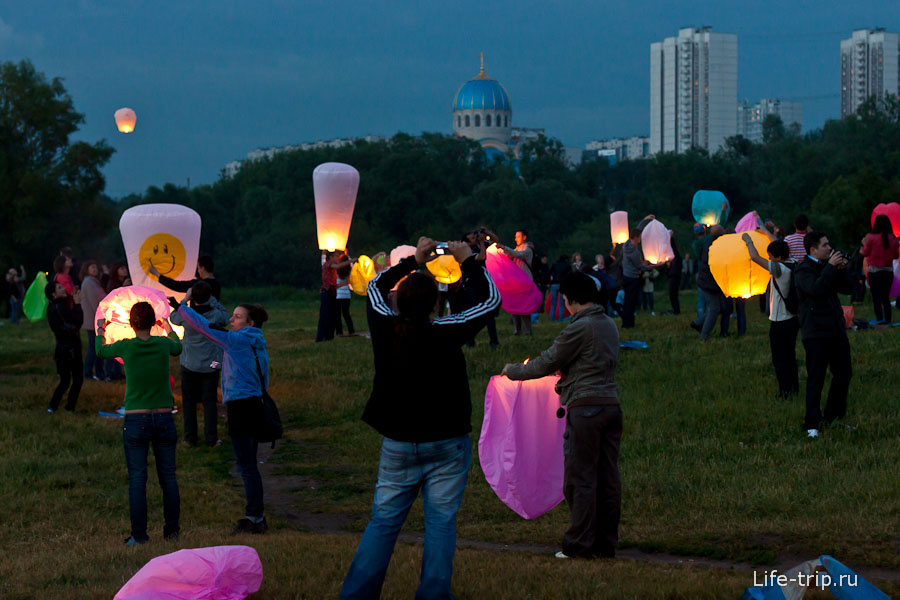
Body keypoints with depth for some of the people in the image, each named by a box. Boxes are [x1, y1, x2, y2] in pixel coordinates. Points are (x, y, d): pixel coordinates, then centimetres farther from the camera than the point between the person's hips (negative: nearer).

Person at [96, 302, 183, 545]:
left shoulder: (126, 347, -8)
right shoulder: (163, 344, -2)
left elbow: (100, 352, 14)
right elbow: (178, 348, 24)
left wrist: (100, 331, 34)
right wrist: (168, 328, 43)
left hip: (136, 420, -2)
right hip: (164, 418, 2)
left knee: (137, 479, 1)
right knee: (168, 476, 9)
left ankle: (139, 534, 1)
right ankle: (172, 531, 14)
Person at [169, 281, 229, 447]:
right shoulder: (216, 315, -12)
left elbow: (174, 318, 9)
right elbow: (225, 316, 11)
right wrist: (212, 300, 11)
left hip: (189, 365, 0)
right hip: (210, 366, 0)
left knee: (189, 402, 10)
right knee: (209, 401, 6)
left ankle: (190, 438, 12)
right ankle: (211, 439, 5)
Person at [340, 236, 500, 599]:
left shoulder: (385, 329, -8)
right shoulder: (444, 334, -18)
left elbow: (375, 287, 14)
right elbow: (490, 301, -4)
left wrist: (413, 260, 18)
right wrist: (469, 262, 6)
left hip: (398, 446, 3)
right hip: (446, 446, -3)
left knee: (383, 520, 8)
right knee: (441, 522, 4)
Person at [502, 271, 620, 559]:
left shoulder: (579, 328, -10)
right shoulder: (609, 325, 15)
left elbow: (547, 363, -4)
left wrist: (513, 371, 11)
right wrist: (563, 374, 39)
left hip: (585, 407, -8)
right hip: (611, 405, 8)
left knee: (580, 478, -3)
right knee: (608, 476, 8)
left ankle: (579, 544, -2)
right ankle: (606, 543, 12)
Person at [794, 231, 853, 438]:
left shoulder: (827, 266, 15)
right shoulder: (803, 270, -10)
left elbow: (847, 288, 14)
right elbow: (816, 289, -27)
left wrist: (842, 269, -2)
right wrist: (831, 267, -21)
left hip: (836, 329, 8)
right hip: (816, 333, -8)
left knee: (844, 374, 11)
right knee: (815, 378, -6)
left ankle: (834, 416, 25)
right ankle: (812, 425, -2)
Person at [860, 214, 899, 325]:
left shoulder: (872, 238, -11)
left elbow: (865, 253, -2)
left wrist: (864, 244, 16)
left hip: (874, 270, -4)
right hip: (888, 270, 4)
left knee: (876, 296, 1)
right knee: (886, 296, 14)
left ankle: (879, 318, -7)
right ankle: (887, 318, 14)